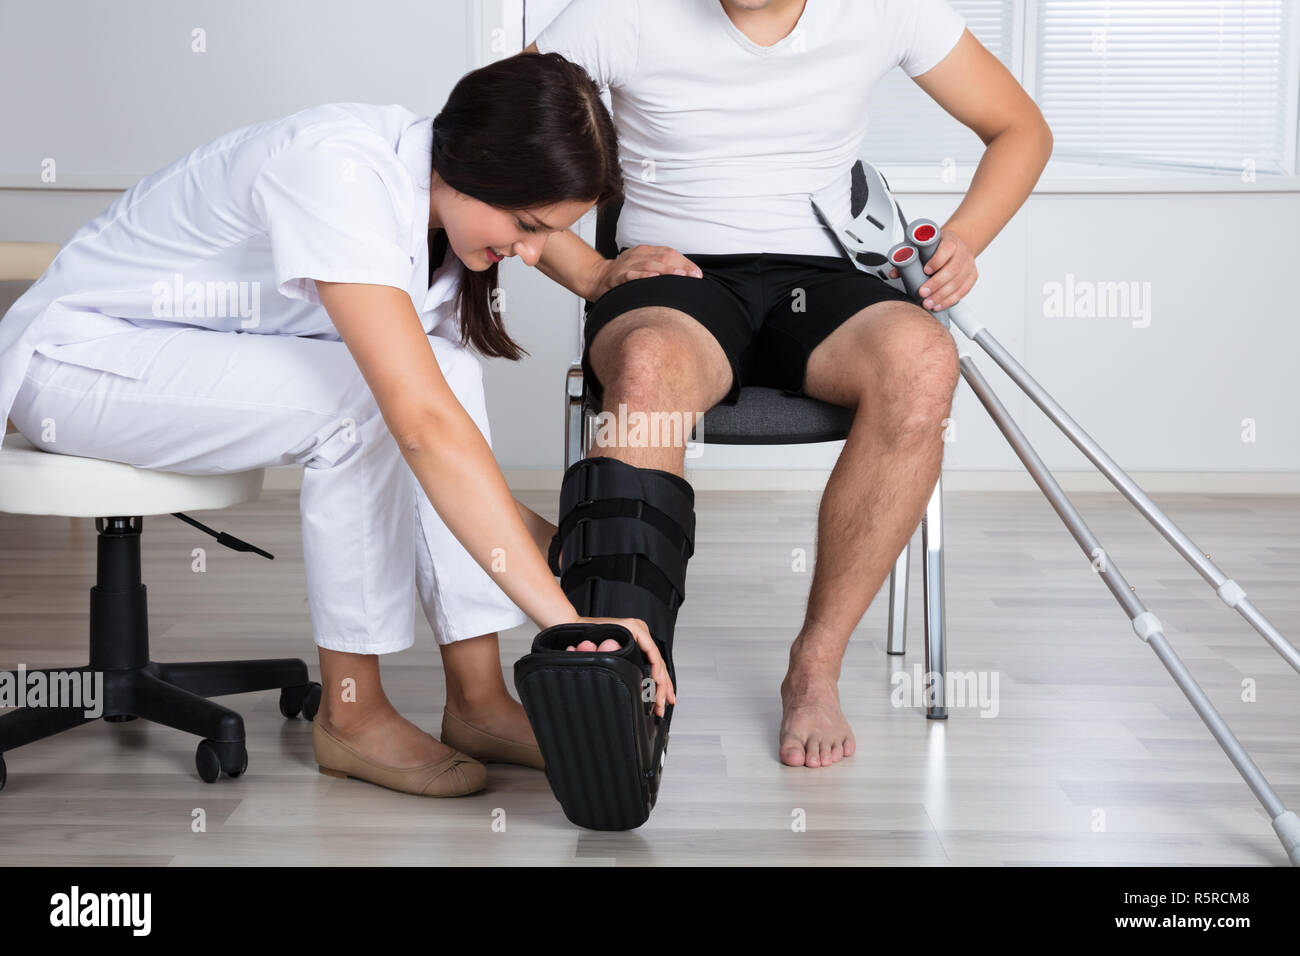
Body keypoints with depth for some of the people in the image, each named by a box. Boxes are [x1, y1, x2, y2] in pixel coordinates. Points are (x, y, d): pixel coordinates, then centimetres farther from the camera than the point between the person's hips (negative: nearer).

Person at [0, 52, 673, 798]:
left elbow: (446, 432, -2)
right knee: (372, 397, -28)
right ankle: (351, 715, -13)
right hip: (72, 355, -8)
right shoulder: (339, 171, -32)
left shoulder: (434, 203, -5)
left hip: (203, 359, 8)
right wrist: (564, 617, -41)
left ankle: (477, 699, -10)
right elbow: (422, 424, -40)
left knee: (445, 367, -15)